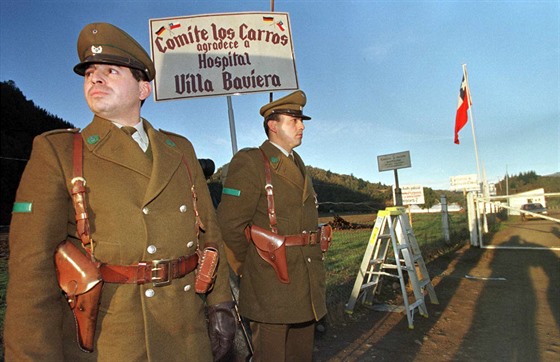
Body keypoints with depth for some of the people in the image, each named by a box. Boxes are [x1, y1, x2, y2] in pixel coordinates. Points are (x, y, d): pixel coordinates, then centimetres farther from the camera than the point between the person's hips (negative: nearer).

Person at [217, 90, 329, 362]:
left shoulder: (298, 166, 16)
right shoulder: (249, 162, -11)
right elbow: (230, 224, -16)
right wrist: (247, 270, -4)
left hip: (306, 287, 8)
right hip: (270, 286, -7)